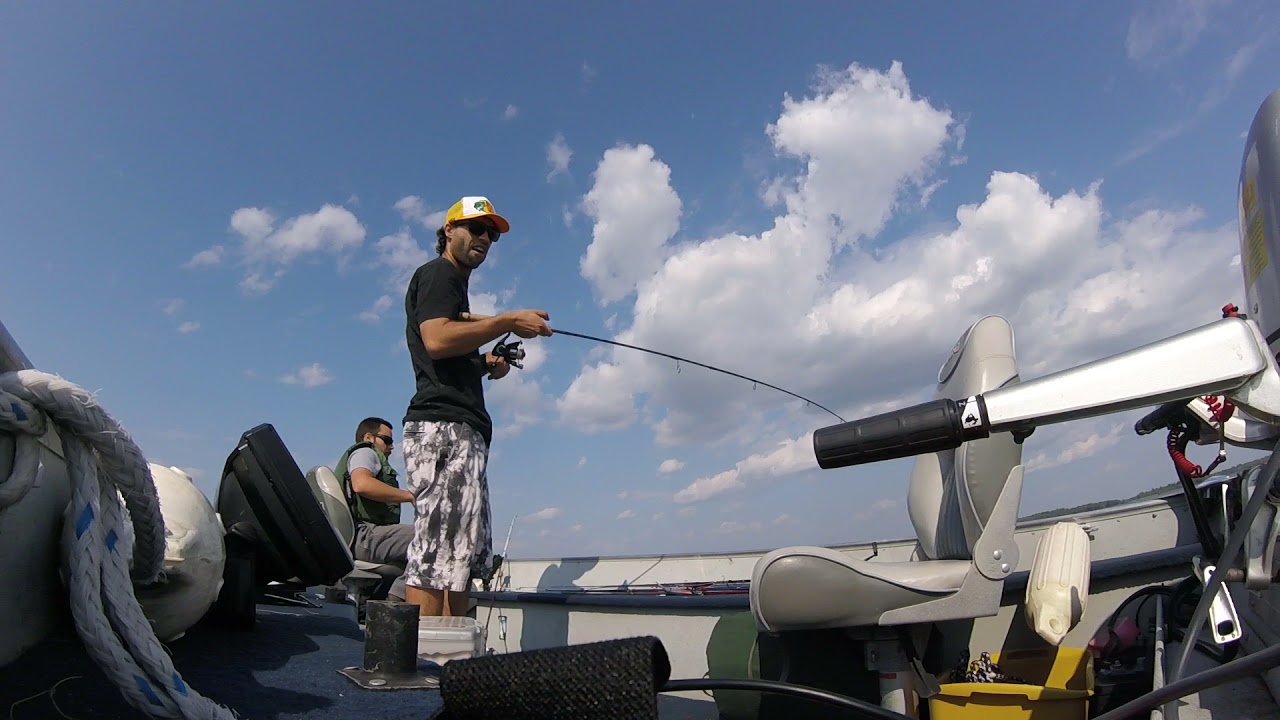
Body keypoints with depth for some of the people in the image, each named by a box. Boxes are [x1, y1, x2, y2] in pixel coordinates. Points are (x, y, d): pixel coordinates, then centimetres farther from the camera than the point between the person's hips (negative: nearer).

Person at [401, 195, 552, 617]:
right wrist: (510, 321, -11)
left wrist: (486, 365, 14)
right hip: (442, 427, -10)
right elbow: (436, 339, -16)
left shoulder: (454, 283, 31)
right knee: (437, 553, -15)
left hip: (463, 433, 10)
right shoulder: (437, 274, 3)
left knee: (467, 555, 6)